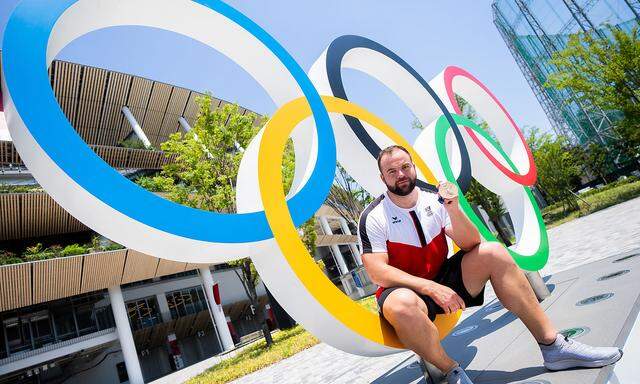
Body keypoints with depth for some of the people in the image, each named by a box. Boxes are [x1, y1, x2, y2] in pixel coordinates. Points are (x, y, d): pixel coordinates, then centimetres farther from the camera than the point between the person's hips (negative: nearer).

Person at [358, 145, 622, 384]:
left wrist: (453, 209, -22)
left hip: (442, 280, 5)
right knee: (402, 305, -41)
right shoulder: (374, 217, -12)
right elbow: (377, 272, -20)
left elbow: (471, 245, -5)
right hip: (406, 290, -4)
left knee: (493, 253, -13)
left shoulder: (432, 201, 1)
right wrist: (431, 288, -27)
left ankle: (553, 347, -5)